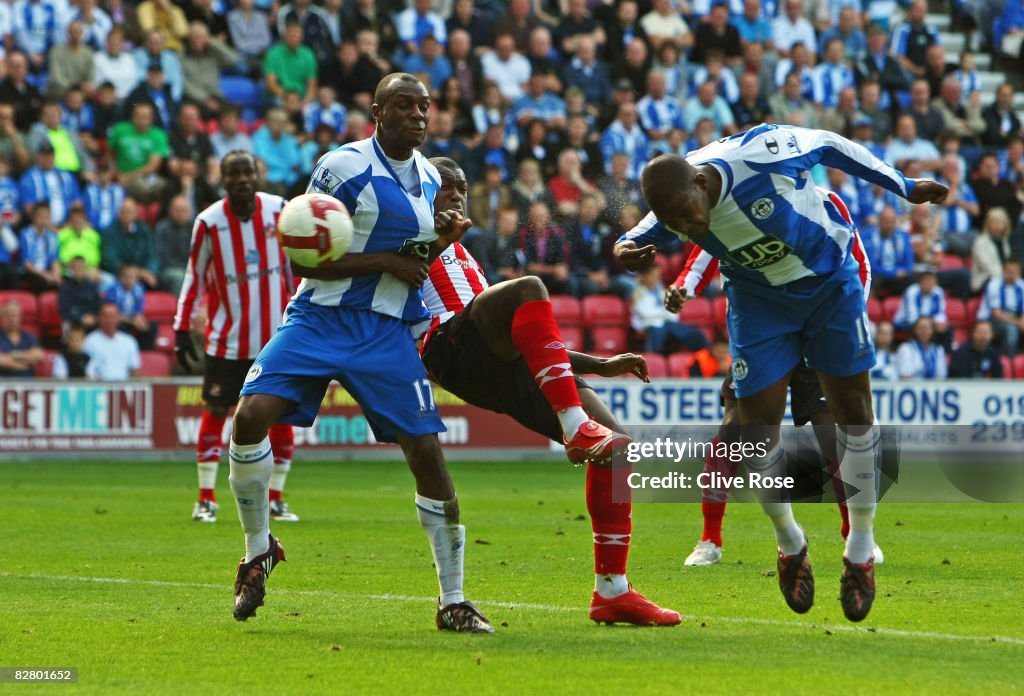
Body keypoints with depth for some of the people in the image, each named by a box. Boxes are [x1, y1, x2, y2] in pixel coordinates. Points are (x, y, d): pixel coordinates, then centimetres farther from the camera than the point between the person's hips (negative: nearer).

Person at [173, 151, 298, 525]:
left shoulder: (279, 211, -2)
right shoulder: (209, 222, -7)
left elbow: (294, 263, 8)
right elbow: (195, 276, 1)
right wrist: (182, 329, -2)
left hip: (276, 336, 2)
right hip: (227, 339, -2)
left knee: (282, 416, 2)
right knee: (215, 413, -2)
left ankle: (275, 498, 14)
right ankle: (206, 498, 6)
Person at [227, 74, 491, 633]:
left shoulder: (429, 177, 12)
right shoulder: (343, 168, -10)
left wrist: (441, 241, 2)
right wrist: (388, 261, -17)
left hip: (387, 333, 4)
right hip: (320, 319, -4)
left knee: (426, 451, -6)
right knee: (251, 417, -21)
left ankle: (453, 603, 5)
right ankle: (258, 549, 4)